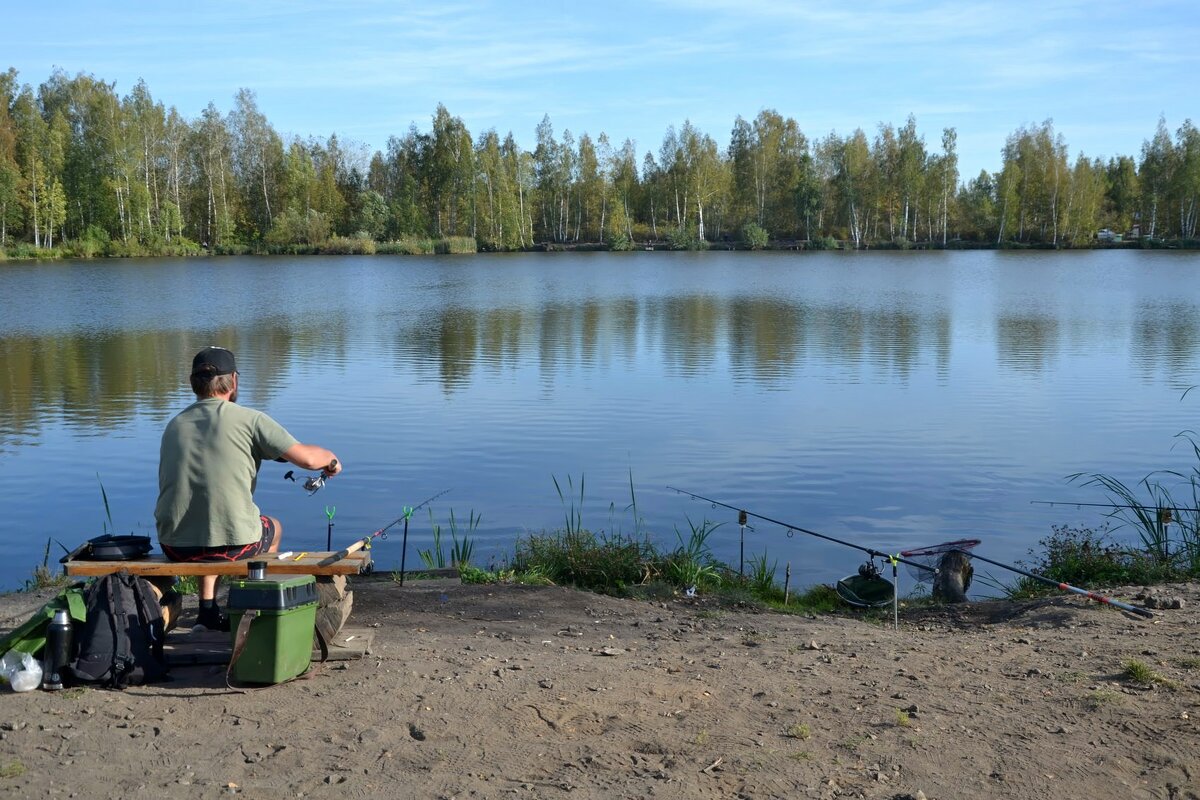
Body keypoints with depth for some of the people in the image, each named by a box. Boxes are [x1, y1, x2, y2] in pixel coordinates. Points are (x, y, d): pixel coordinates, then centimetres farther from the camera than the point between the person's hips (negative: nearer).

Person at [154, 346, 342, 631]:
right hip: (233, 543, -4)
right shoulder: (249, 419, -6)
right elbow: (306, 458, -8)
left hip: (174, 547, 4)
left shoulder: (173, 425, 9)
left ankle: (208, 608, 30)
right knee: (273, 527, 29)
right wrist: (330, 458, 15)